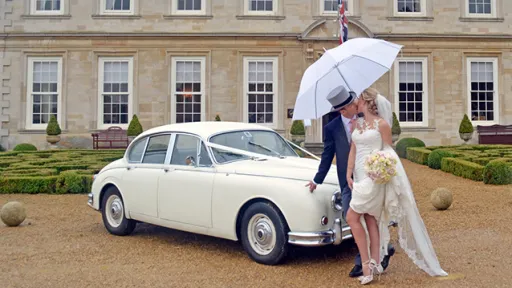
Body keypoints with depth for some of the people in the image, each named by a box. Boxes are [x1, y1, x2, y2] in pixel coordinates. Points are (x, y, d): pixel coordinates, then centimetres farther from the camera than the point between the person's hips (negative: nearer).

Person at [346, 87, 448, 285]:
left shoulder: (382, 124, -6)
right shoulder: (357, 123, 12)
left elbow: (388, 150, -4)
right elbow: (353, 150, 9)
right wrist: (349, 173, 0)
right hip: (359, 176, 7)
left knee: (352, 217, -9)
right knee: (370, 218, 8)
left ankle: (367, 264, 0)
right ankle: (375, 263, 15)